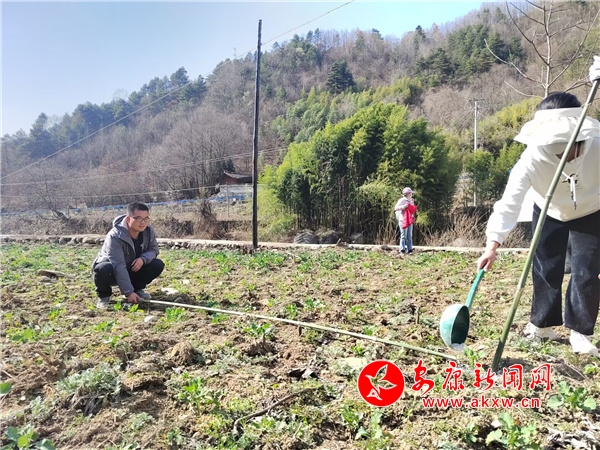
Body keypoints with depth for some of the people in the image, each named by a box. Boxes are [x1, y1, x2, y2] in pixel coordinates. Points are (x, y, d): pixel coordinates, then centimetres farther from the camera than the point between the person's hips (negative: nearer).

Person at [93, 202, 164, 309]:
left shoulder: (148, 231, -16)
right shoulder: (115, 237, -34)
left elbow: (153, 249, -4)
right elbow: (119, 267, -38)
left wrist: (143, 259, -30)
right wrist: (129, 292, -42)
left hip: (132, 269, 5)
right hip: (113, 270, -5)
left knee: (158, 265, -16)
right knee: (104, 270, -39)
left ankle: (137, 288, 8)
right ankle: (104, 295, -5)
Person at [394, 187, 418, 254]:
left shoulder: (410, 201, 16)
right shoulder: (402, 200, -8)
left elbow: (413, 210, 24)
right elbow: (395, 208, -15)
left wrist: (412, 203, 11)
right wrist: (403, 206, -25)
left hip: (410, 220, 8)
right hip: (403, 220, -8)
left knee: (409, 236, 8)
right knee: (403, 235, -5)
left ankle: (409, 249, 13)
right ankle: (402, 250, 0)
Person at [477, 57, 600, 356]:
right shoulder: (532, 157, -36)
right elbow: (511, 199, -41)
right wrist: (493, 242, -50)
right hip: (548, 213, 0)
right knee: (546, 269, 4)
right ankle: (542, 324, 23)